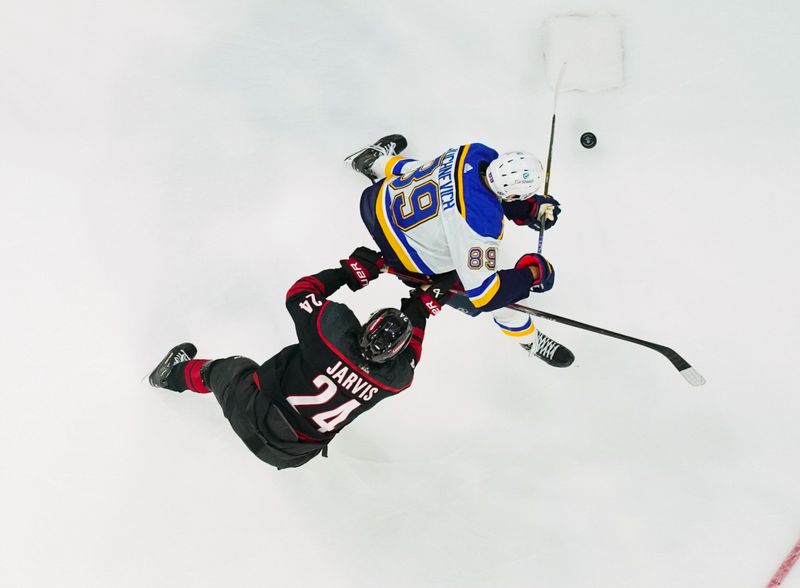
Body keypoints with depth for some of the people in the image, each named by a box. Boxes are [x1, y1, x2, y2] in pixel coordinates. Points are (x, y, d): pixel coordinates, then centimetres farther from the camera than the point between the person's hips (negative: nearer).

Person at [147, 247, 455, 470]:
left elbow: (299, 293, -13)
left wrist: (352, 269, -9)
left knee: (234, 369, 30)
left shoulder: (336, 328, -32)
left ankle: (177, 373, 56)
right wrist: (427, 301, 4)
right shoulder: (396, 377, -24)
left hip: (253, 414, -2)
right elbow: (409, 351, 1)